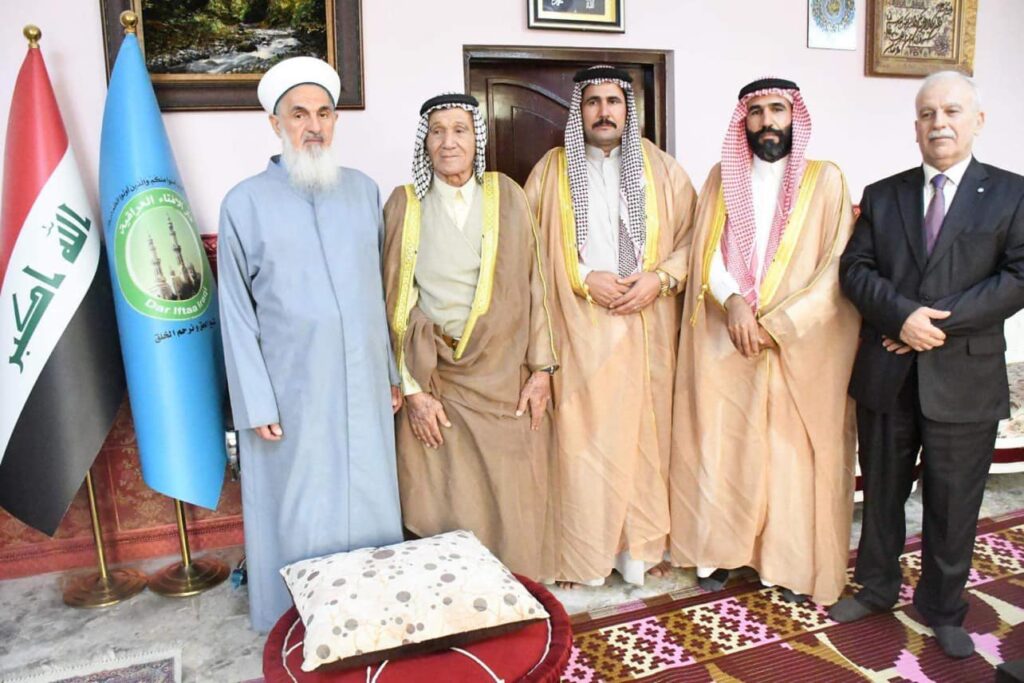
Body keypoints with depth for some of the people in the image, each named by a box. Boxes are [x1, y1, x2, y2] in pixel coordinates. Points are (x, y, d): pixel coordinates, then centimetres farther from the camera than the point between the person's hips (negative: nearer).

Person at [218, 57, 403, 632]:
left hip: (364, 384, 3)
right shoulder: (246, 203, -4)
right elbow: (237, 312, -3)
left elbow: (381, 287, 9)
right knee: (300, 515, 9)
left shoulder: (364, 191, 5)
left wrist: (394, 372, 9)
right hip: (292, 391, -2)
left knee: (369, 503, 13)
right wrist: (256, 404, -6)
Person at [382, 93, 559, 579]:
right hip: (434, 380, -1)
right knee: (445, 506, 5)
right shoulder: (404, 204, 0)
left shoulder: (506, 195, 4)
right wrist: (413, 389, -7)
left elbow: (531, 284, 3)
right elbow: (395, 302, -2)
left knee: (512, 499, 7)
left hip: (505, 377, 1)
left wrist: (541, 367, -1)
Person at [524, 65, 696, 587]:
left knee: (644, 432, 5)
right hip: (579, 328, -1)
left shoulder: (661, 168, 10)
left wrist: (660, 278, -9)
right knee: (583, 436, -1)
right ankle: (585, 551, 12)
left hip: (648, 326, 2)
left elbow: (692, 235, 7)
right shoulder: (552, 169, 6)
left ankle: (641, 545, 19)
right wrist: (583, 278, -10)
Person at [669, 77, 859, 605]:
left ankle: (792, 564, 20)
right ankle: (720, 550, 21)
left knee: (792, 449, 4)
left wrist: (773, 323, -14)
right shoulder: (722, 178, 8)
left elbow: (836, 268, -6)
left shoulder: (826, 180, 1)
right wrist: (733, 301, -17)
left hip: (799, 345, -1)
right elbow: (706, 252, 1)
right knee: (722, 444, 5)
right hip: (726, 342, 2)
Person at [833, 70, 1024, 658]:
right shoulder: (882, 196, 7)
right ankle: (877, 587, 36)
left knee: (953, 502, 11)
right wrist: (903, 316, -19)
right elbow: (855, 270, -2)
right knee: (882, 492, 16)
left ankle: (943, 609, 32)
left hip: (965, 376, -2)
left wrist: (941, 321, -18)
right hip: (886, 373, 2)